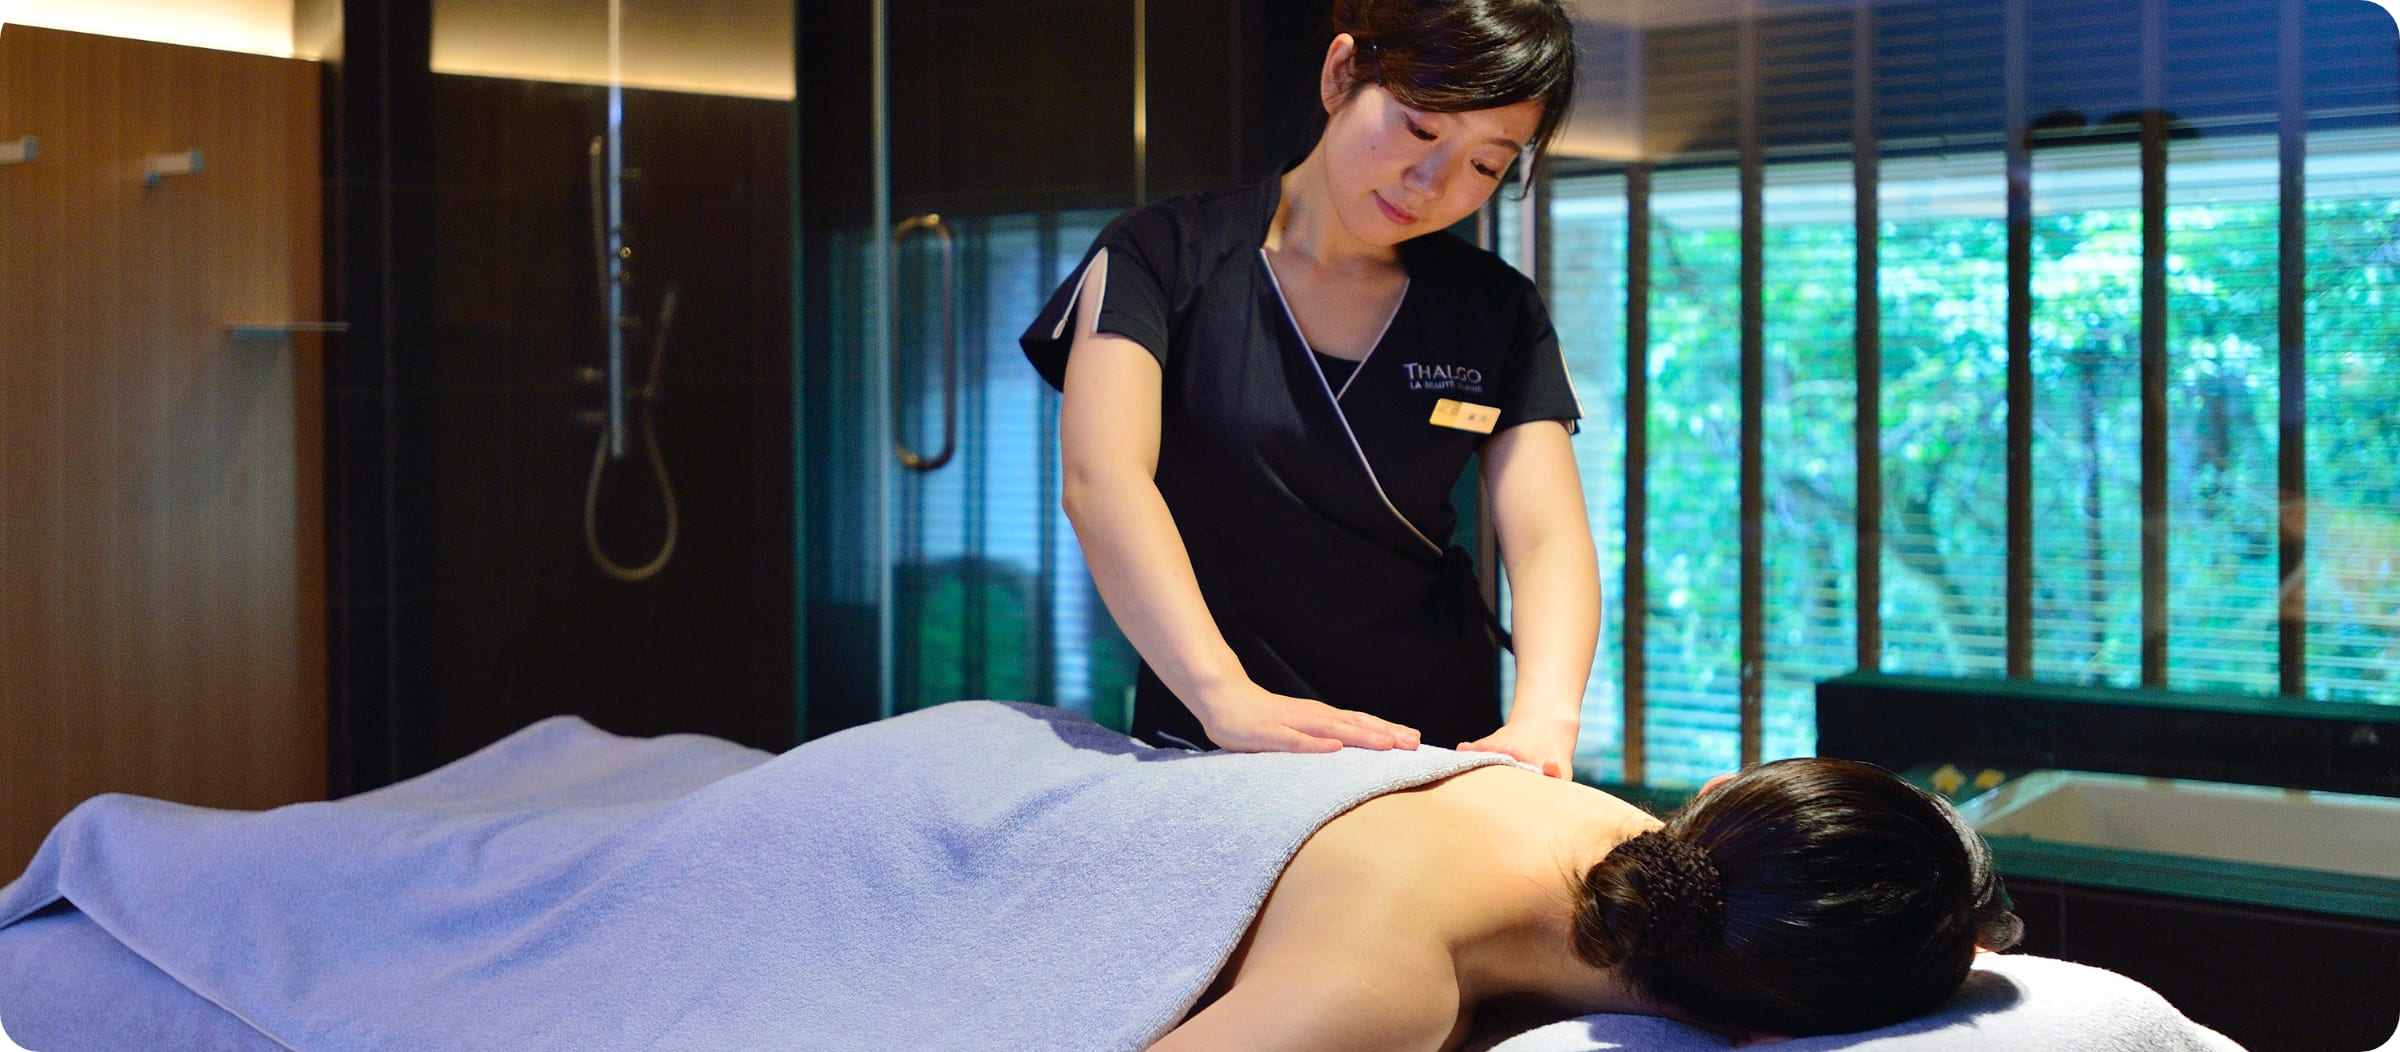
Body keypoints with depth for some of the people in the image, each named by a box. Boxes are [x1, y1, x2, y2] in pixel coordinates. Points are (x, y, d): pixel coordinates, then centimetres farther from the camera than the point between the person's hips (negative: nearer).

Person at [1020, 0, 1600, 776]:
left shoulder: (1498, 313, 8)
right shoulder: (1161, 256, -2)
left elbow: (1549, 537, -4)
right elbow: (1102, 478, -18)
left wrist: (1544, 716, -26)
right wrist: (1224, 695, -34)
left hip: (1438, 746, 5)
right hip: (1201, 740, -5)